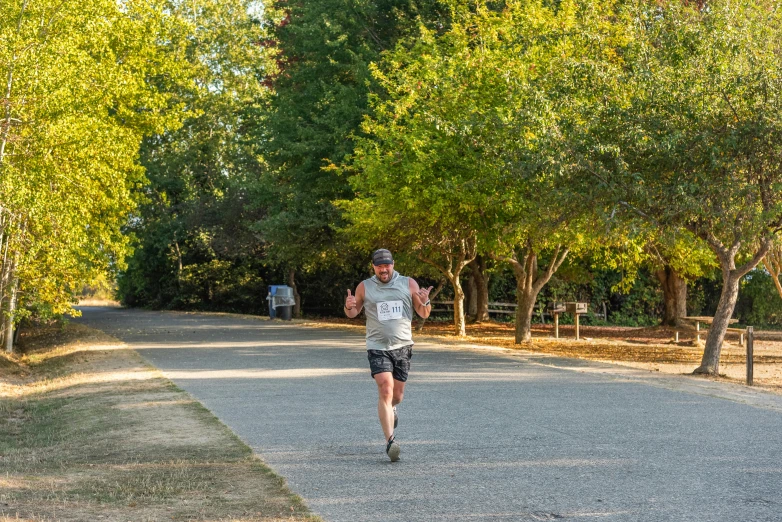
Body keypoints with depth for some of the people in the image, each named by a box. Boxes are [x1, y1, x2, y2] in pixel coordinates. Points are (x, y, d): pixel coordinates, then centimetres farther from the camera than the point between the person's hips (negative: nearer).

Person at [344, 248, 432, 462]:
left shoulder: (408, 284, 3)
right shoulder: (365, 287, 2)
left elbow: (424, 314, 6)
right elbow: (353, 313, 14)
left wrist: (425, 302, -17)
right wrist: (349, 307, -10)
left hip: (403, 346, 2)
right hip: (377, 347, -2)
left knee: (397, 394, 11)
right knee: (385, 390, -18)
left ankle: (391, 410, 48)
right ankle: (390, 440, -20)